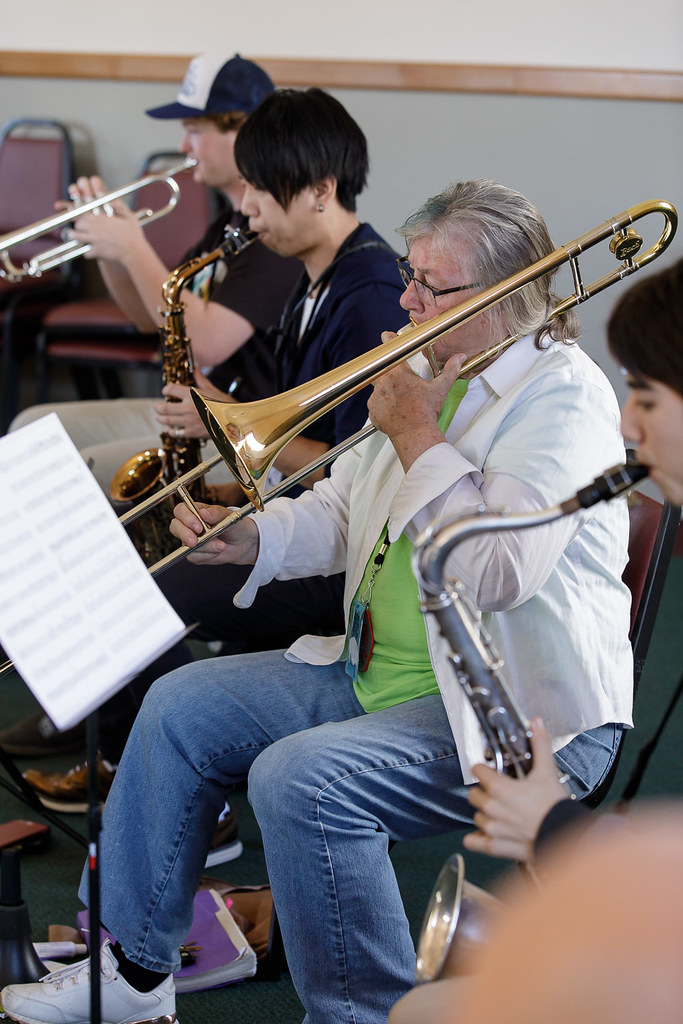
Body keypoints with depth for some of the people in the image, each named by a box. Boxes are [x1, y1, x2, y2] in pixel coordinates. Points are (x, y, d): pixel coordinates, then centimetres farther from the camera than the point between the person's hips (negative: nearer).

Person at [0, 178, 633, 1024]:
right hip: (380, 672, 10)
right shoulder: (427, 371, 12)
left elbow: (498, 573, -28)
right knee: (181, 708, 5)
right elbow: (342, 509, 18)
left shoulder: (565, 397, -16)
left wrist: (417, 438, -19)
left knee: (300, 780, -29)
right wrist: (247, 540, -1)